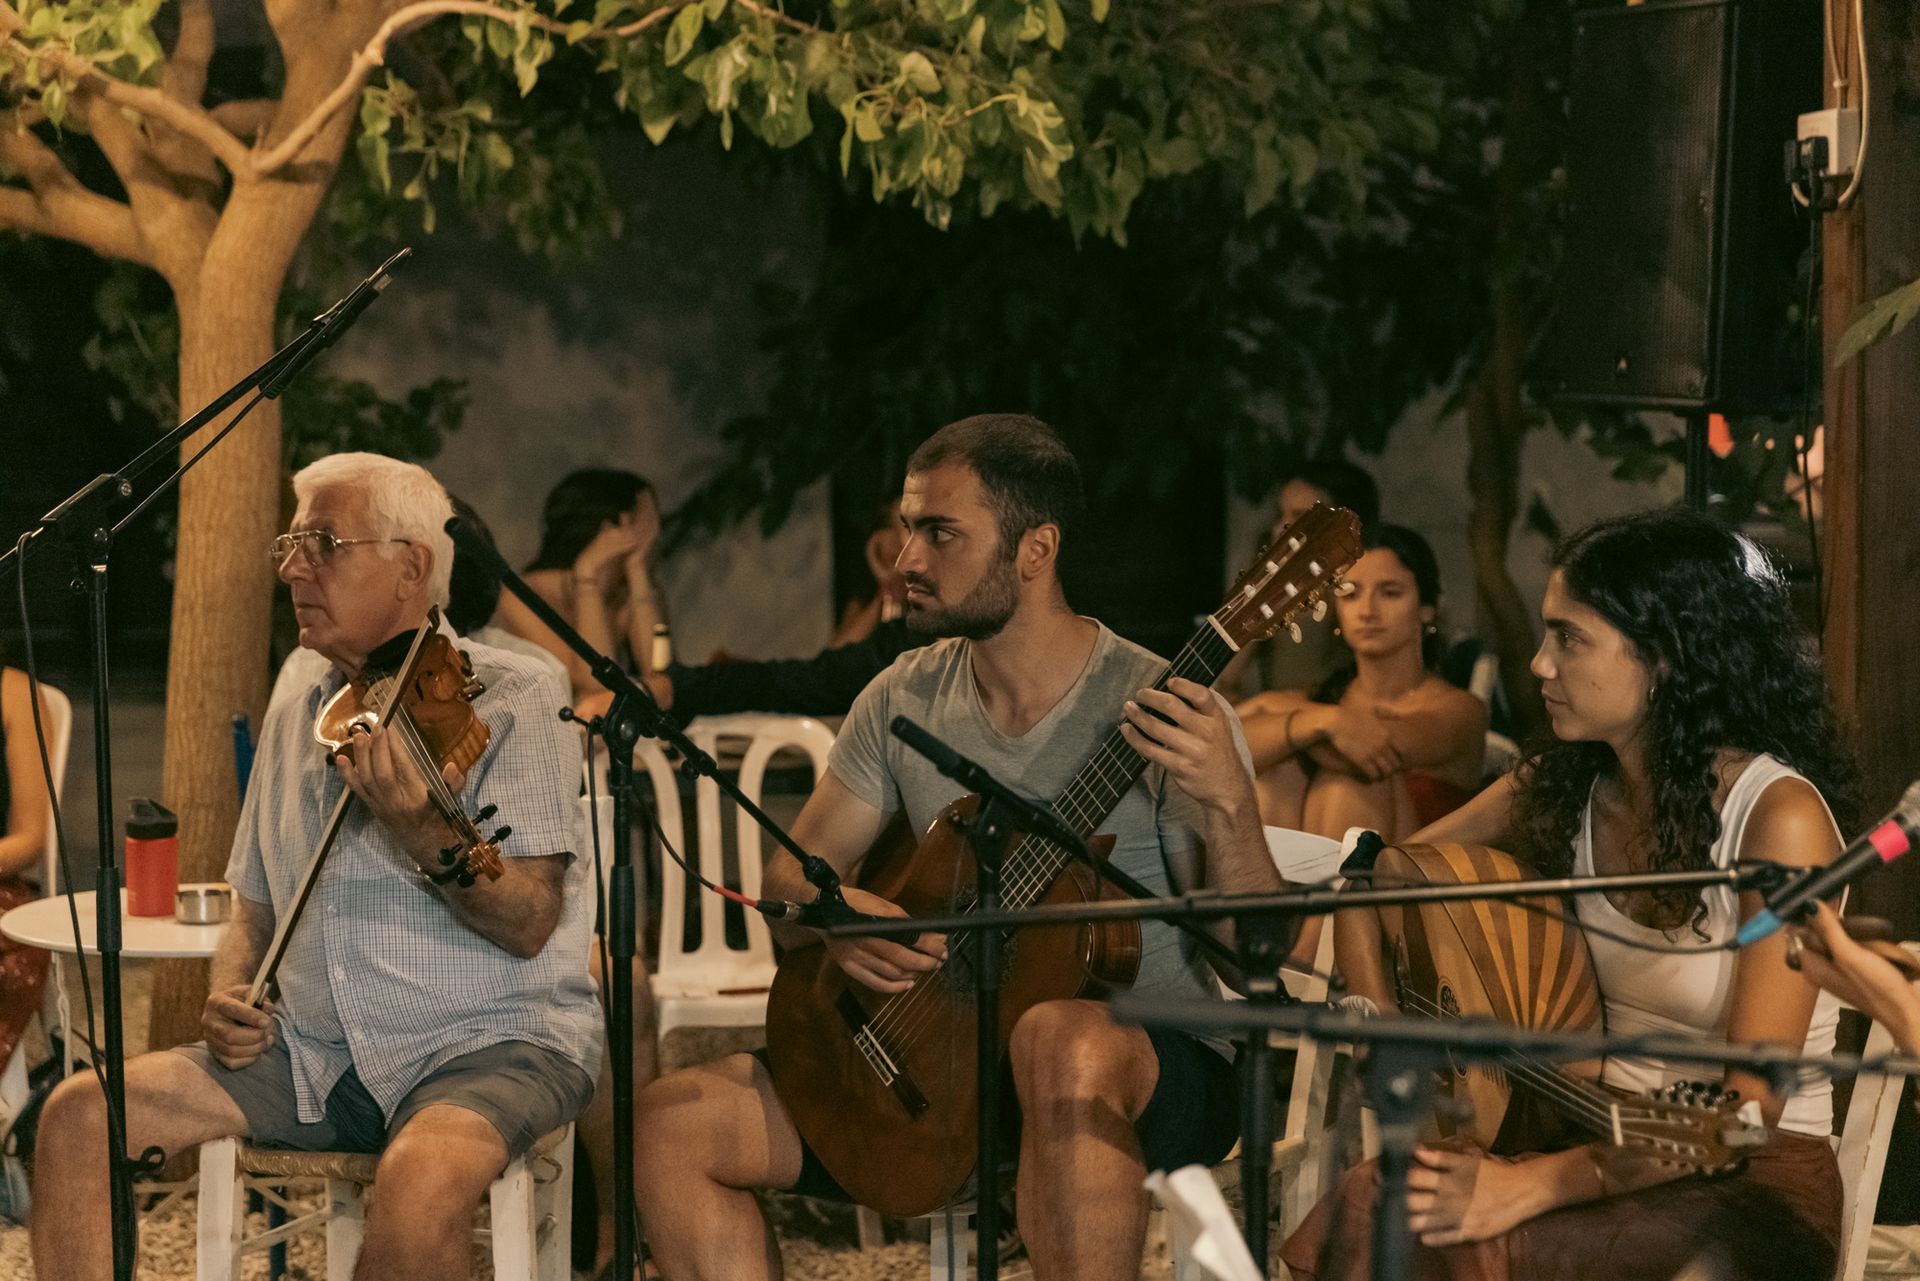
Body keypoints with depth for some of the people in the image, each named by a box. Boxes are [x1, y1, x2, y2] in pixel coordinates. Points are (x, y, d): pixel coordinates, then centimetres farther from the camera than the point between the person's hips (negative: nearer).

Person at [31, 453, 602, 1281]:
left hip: (492, 1038, -6)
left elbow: (530, 924, -14)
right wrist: (230, 996, 1)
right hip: (315, 1051, 6)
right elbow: (256, 907, 23)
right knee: (80, 1115, -11)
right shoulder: (294, 719, 16)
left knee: (420, 1181, -39)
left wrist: (426, 840, -31)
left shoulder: (511, 699, -5)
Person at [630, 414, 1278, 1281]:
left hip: (1155, 1070, -6)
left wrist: (1228, 804, -31)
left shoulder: (1160, 713, -11)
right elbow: (788, 874, 12)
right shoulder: (905, 699, 6)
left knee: (1060, 1042, -41)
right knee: (673, 1122, -10)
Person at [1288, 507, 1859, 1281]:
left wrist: (1532, 1186, -32)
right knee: (1358, 1214, -23)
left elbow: (1747, 1105, -23)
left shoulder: (1779, 817, -17)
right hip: (1611, 1146, 5)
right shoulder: (1564, 789, 1)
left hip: (1755, 1180, -5)